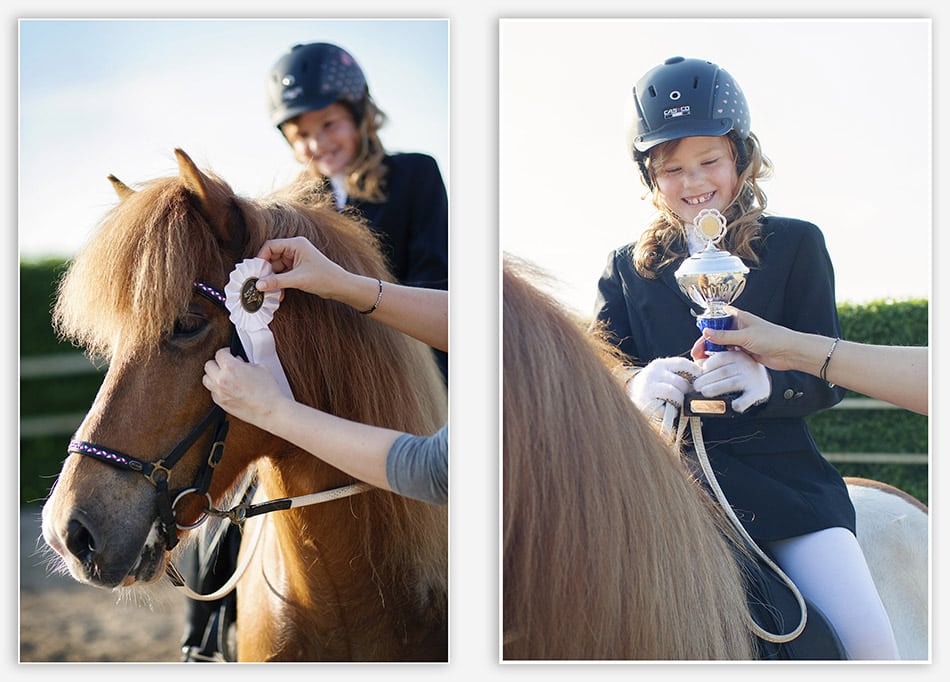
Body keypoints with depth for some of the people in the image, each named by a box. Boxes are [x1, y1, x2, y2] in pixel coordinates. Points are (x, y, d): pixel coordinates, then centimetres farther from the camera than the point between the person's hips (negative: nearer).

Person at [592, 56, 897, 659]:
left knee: (867, 639, -20)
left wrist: (765, 381, -20)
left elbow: (830, 377, 4)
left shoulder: (797, 246, 11)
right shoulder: (627, 267, 18)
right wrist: (636, 385, -18)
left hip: (779, 471, -1)